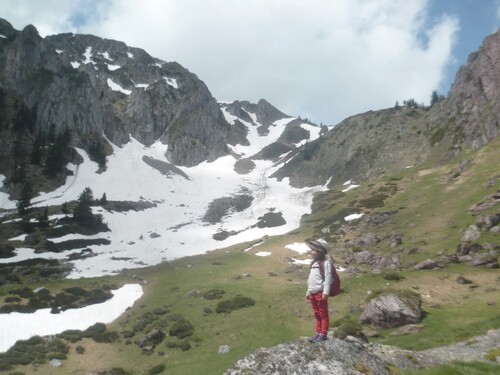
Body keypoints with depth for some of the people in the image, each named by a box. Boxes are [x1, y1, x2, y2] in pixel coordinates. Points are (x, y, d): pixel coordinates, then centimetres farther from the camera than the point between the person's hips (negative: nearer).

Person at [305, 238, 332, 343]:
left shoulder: (325, 263, -9)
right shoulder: (314, 263, 16)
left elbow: (328, 279, -16)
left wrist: (325, 293, -21)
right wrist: (308, 292, 21)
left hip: (320, 293, -8)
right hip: (312, 293, 8)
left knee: (323, 314, 1)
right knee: (317, 314, 14)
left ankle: (323, 334, 8)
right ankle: (318, 333, 21)